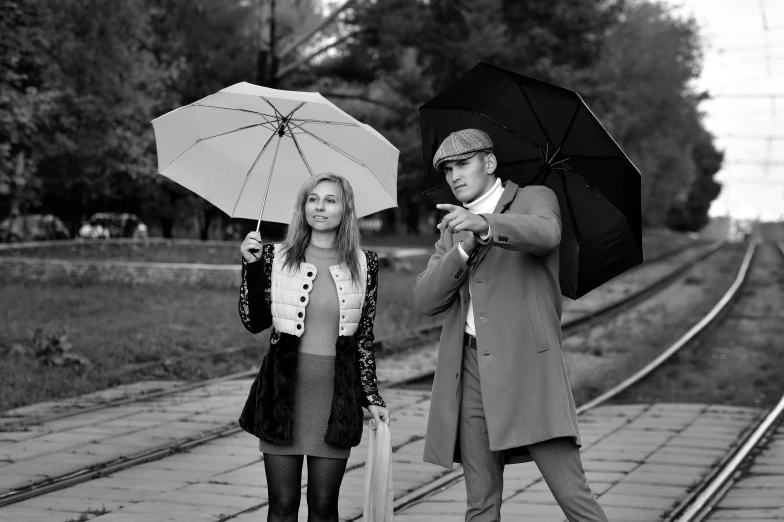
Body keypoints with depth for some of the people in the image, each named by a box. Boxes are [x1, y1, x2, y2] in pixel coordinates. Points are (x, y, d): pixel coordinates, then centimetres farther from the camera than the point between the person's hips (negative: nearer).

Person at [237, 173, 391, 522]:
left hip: (337, 396, 0)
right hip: (283, 393, 0)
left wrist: (371, 397, 5)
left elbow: (365, 337, 9)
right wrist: (251, 266, -9)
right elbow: (254, 322, -1)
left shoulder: (365, 265, 5)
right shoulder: (277, 258, 4)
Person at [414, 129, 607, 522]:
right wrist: (464, 248, -9)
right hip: (470, 368, 5)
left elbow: (545, 234, -20)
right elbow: (426, 299, 7)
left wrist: (484, 225, -37)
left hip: (525, 365, -5)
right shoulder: (453, 228, 21)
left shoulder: (535, 199, 6)